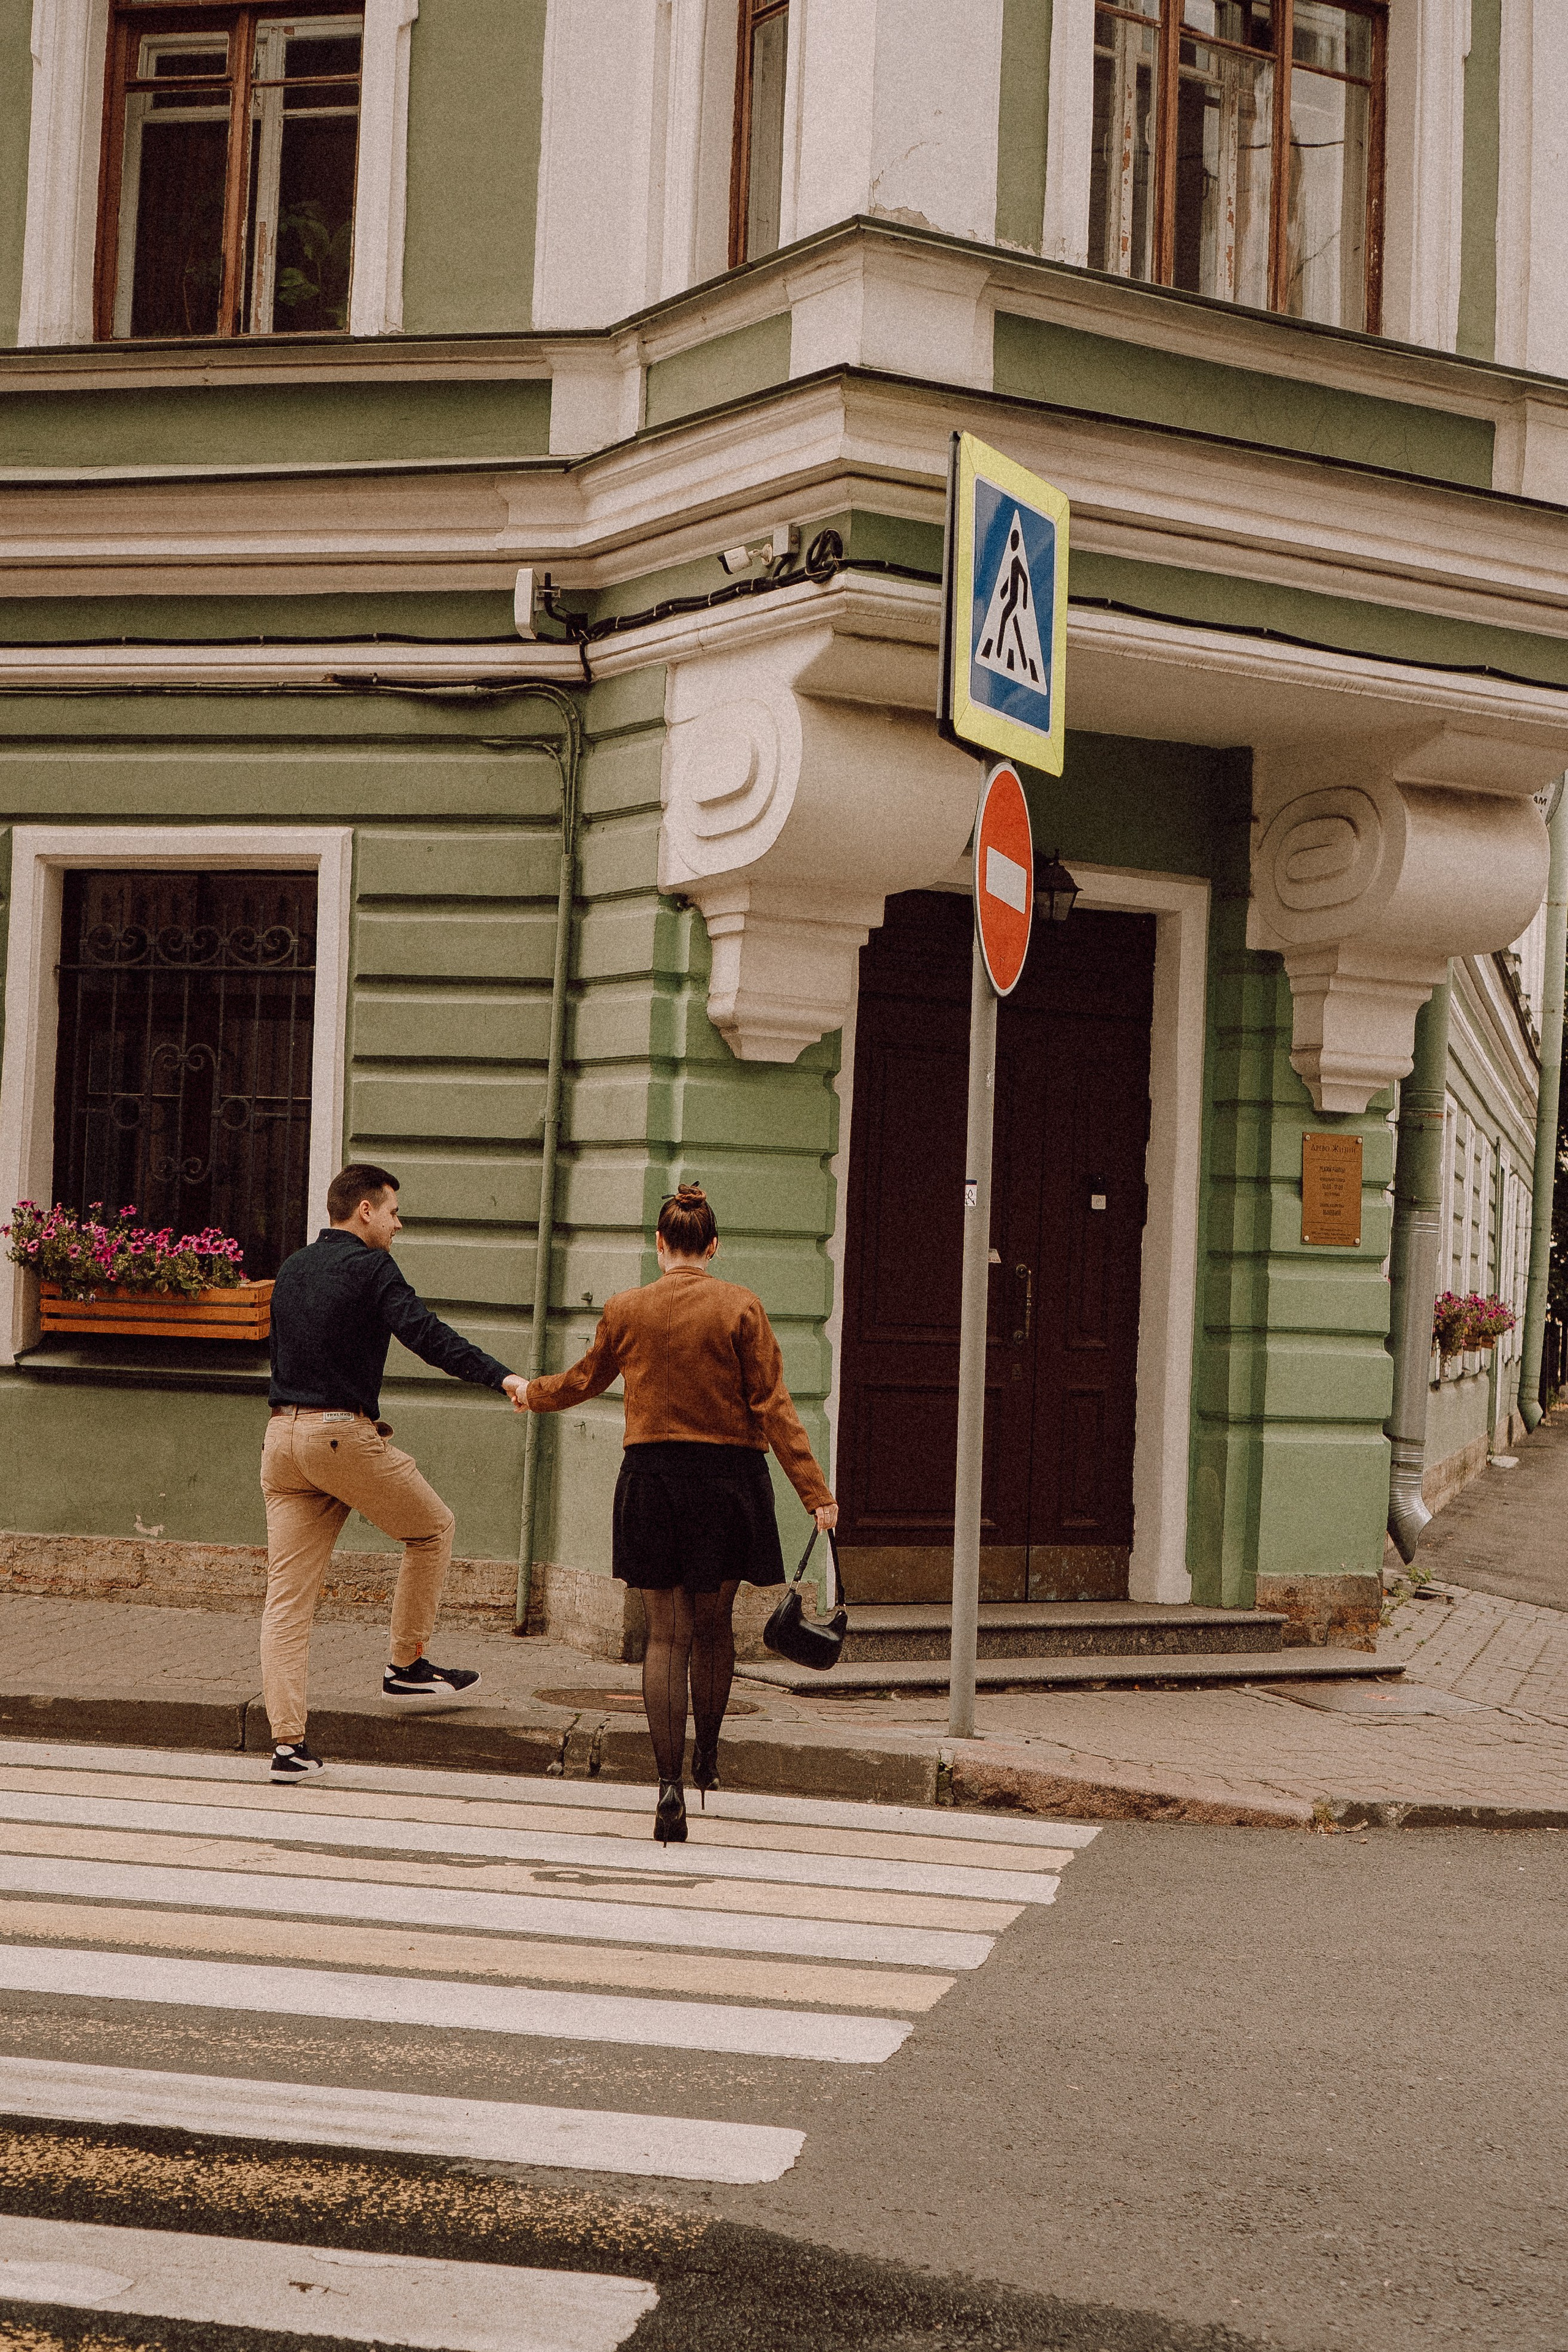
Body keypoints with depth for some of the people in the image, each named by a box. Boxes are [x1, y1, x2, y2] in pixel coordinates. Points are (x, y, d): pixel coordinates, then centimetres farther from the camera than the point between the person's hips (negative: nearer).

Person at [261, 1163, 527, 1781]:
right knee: (434, 1528, 17)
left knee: (287, 1597, 3)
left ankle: (287, 1742, -1)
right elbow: (424, 1332, -21)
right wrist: (501, 1376, -30)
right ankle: (407, 1665, 21)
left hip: (282, 1435, 7)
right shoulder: (369, 1267, -7)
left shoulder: (292, 1270, 17)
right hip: (345, 1436, -7)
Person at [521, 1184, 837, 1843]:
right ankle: (706, 1756, 33)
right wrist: (814, 1492, -5)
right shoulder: (740, 1307, -5)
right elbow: (773, 1405, -7)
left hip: (651, 1478, 1)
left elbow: (584, 1380, 17)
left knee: (667, 1633, 4)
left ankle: (670, 1784, -5)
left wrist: (532, 1392, 39)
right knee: (713, 1625, 17)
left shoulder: (624, 1309, 1)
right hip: (728, 1477, -1)